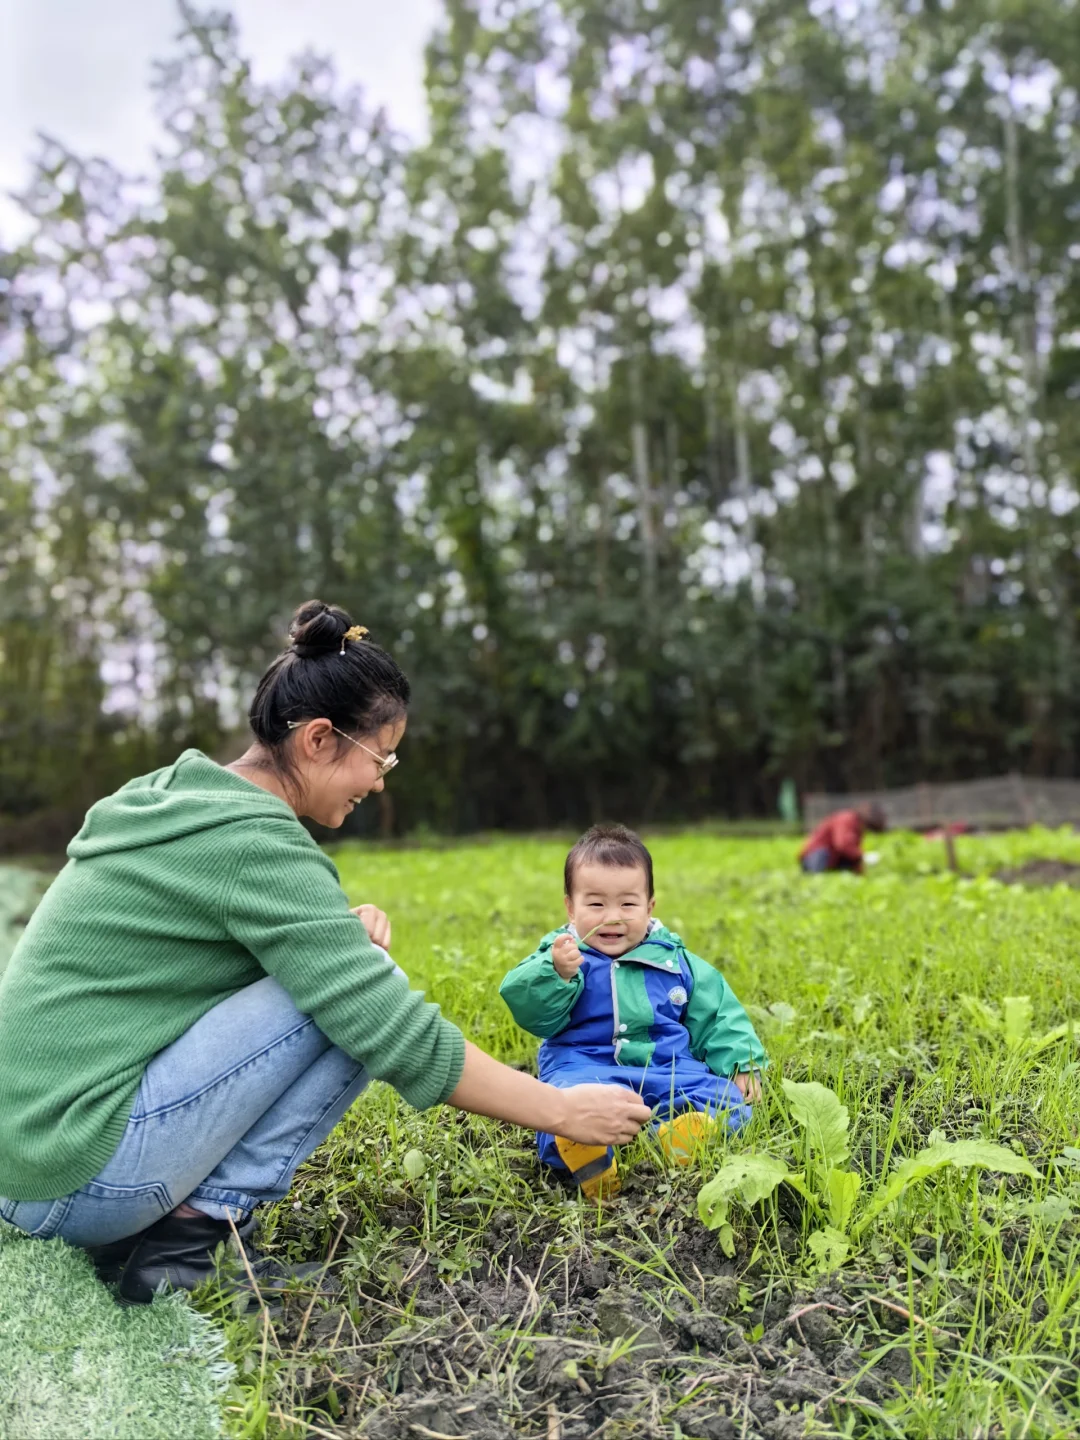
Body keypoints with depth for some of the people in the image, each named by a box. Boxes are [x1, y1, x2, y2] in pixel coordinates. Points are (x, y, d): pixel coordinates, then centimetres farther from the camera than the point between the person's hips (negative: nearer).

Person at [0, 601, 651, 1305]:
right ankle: (191, 1238, -5)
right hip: (83, 1173, -9)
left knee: (342, 977, 14)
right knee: (367, 999, -12)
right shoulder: (255, 844, -20)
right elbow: (401, 1039, -21)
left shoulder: (172, 794, 8)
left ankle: (138, 1231, 10)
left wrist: (341, 931, 0)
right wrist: (563, 1110, -10)